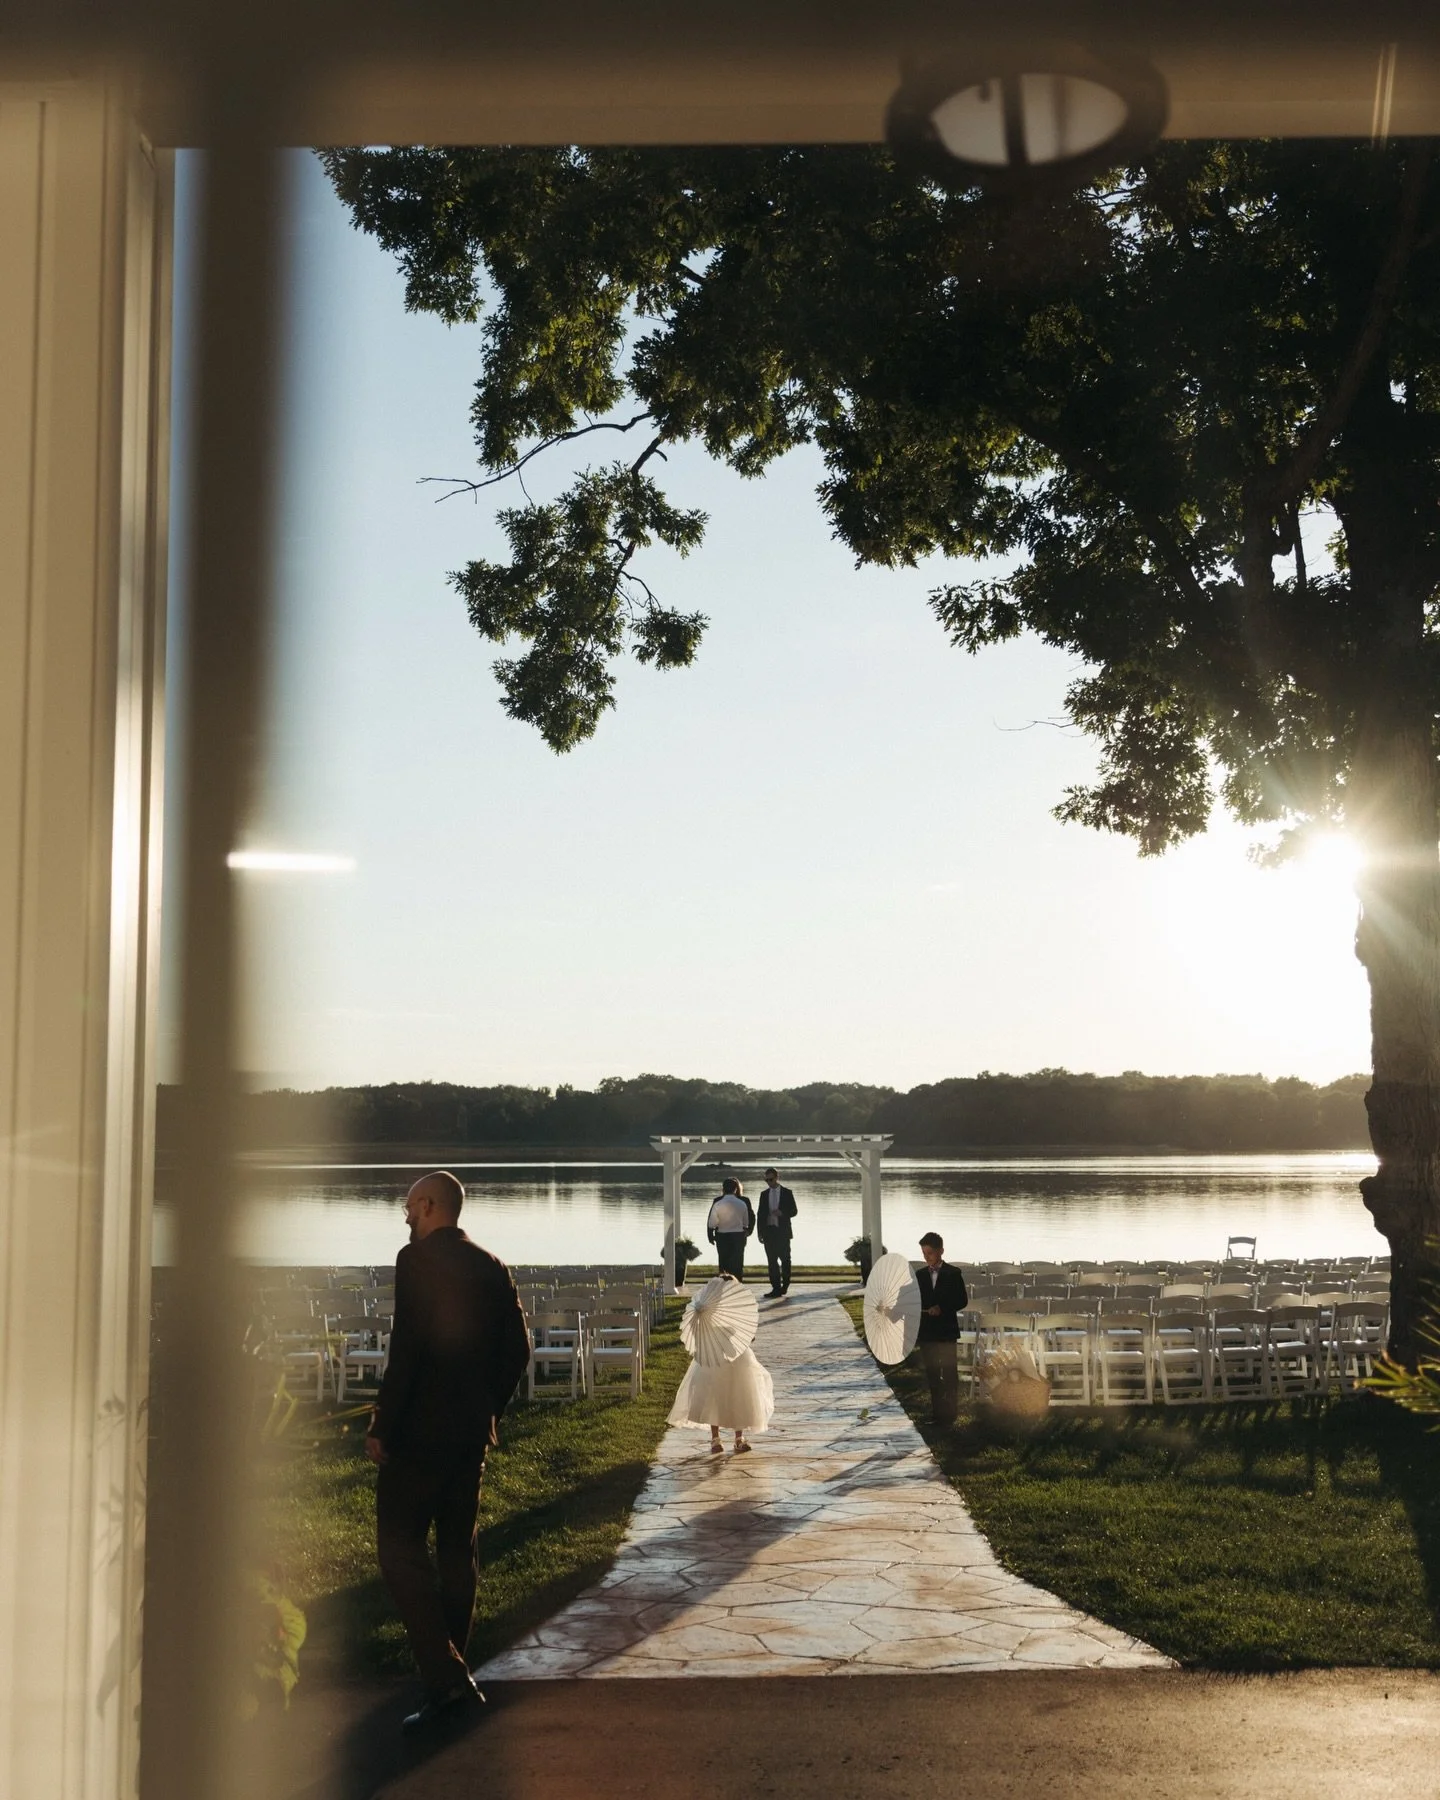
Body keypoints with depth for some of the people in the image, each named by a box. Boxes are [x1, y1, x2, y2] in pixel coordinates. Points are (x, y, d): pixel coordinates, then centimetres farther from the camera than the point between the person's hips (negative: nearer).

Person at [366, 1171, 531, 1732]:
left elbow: (407, 1347, -20)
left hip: (421, 1431, -8)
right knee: (457, 1548, 16)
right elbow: (518, 1348, 11)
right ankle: (451, 1668, 25)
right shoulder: (492, 1267, 9)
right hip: (473, 1432, 8)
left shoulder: (418, 1259, -13)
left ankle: (445, 1679, -14)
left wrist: (382, 1427, -15)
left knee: (401, 1548, -6)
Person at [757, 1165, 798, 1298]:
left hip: (782, 1231, -2)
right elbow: (760, 1214, 10)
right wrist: (760, 1233, 3)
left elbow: (794, 1211, 1)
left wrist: (782, 1213, -18)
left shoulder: (787, 1193, 1)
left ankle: (785, 1284, 26)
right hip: (768, 1231, 2)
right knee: (772, 1261, -2)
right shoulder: (764, 1194, 9)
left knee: (785, 1259, 6)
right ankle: (776, 1289, -1)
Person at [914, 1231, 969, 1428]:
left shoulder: (953, 1273, -1)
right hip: (926, 1333, 3)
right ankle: (937, 1412, 11)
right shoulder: (920, 1275, 9)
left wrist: (942, 1308, -18)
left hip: (946, 1332, -3)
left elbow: (962, 1301, -3)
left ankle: (950, 1412, 1)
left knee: (949, 1374, -3)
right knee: (932, 1375, 6)